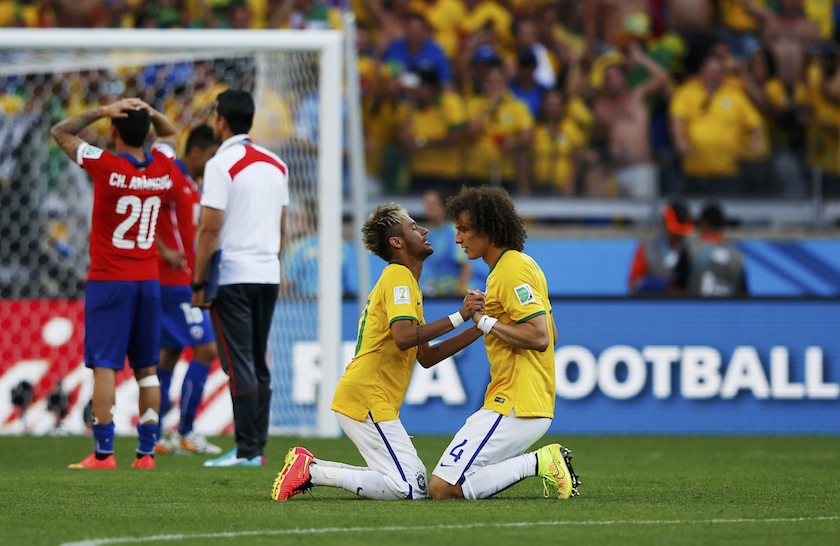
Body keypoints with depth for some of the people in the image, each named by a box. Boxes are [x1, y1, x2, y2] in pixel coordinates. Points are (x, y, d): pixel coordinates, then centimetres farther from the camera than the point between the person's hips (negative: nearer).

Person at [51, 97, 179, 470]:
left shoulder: (106, 166, -11)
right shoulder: (162, 167, 2)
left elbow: (60, 131, 1)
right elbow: (168, 131, 25)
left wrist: (103, 111, -5)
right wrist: (148, 112, 5)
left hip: (108, 281, -5)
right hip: (148, 280, 5)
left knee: (104, 365, -5)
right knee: (146, 367, 8)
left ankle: (103, 453, -10)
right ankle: (146, 451, 6)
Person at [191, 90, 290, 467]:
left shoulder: (221, 165, -11)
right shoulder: (276, 164, 12)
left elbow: (211, 229, -13)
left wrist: (198, 283, -8)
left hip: (232, 278, -7)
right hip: (268, 276, 7)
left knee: (239, 366, -6)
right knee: (258, 364, 11)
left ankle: (247, 450, -8)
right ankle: (257, 447, 10)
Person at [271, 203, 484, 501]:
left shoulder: (399, 277, 25)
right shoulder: (399, 278, -6)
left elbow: (426, 357, 22)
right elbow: (404, 337, -23)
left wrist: (476, 330, 13)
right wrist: (457, 318, -19)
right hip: (368, 401, -10)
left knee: (417, 482, 8)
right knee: (408, 488, -16)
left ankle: (311, 466, 6)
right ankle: (312, 472, -14)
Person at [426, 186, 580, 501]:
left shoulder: (511, 270, -14)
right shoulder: (522, 264, 19)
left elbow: (539, 337, -23)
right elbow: (549, 334, 25)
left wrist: (485, 321, -15)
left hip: (513, 408, -11)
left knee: (442, 488, -16)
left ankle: (538, 463, -12)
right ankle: (542, 463, 5)